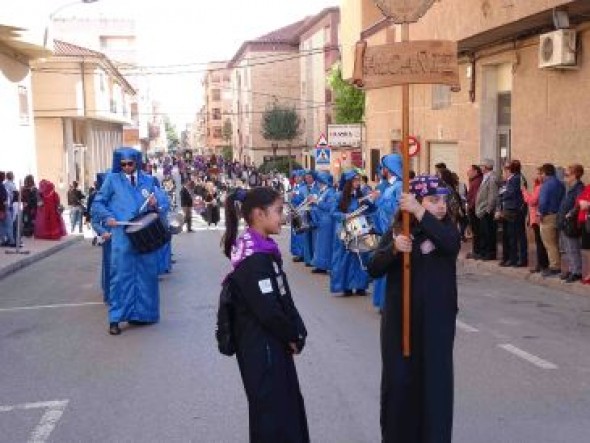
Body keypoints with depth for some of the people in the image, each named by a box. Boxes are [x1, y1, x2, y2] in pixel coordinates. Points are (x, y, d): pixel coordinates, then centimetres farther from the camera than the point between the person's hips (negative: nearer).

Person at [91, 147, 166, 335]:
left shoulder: (148, 180, 10)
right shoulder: (112, 179, 3)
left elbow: (158, 208, 14)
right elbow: (98, 203, 6)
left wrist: (155, 204, -9)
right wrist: (107, 217, -11)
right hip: (122, 235, -3)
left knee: (146, 274, 8)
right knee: (121, 275, -4)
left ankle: (141, 313, 21)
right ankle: (115, 319, 2)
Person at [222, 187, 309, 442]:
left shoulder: (263, 251, 9)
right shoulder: (254, 259, -21)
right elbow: (267, 309, -25)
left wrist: (295, 333, 0)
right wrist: (292, 336, -10)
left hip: (273, 344, 9)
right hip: (261, 347, -9)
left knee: (289, 407, 18)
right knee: (272, 414, 2)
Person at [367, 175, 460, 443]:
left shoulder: (445, 228, 0)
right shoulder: (396, 231, 2)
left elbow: (452, 245, -25)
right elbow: (374, 270, -6)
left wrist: (419, 213, -30)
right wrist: (393, 248, -25)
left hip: (437, 318, -1)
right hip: (399, 317, 1)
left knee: (435, 379, 1)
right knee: (398, 378, 6)